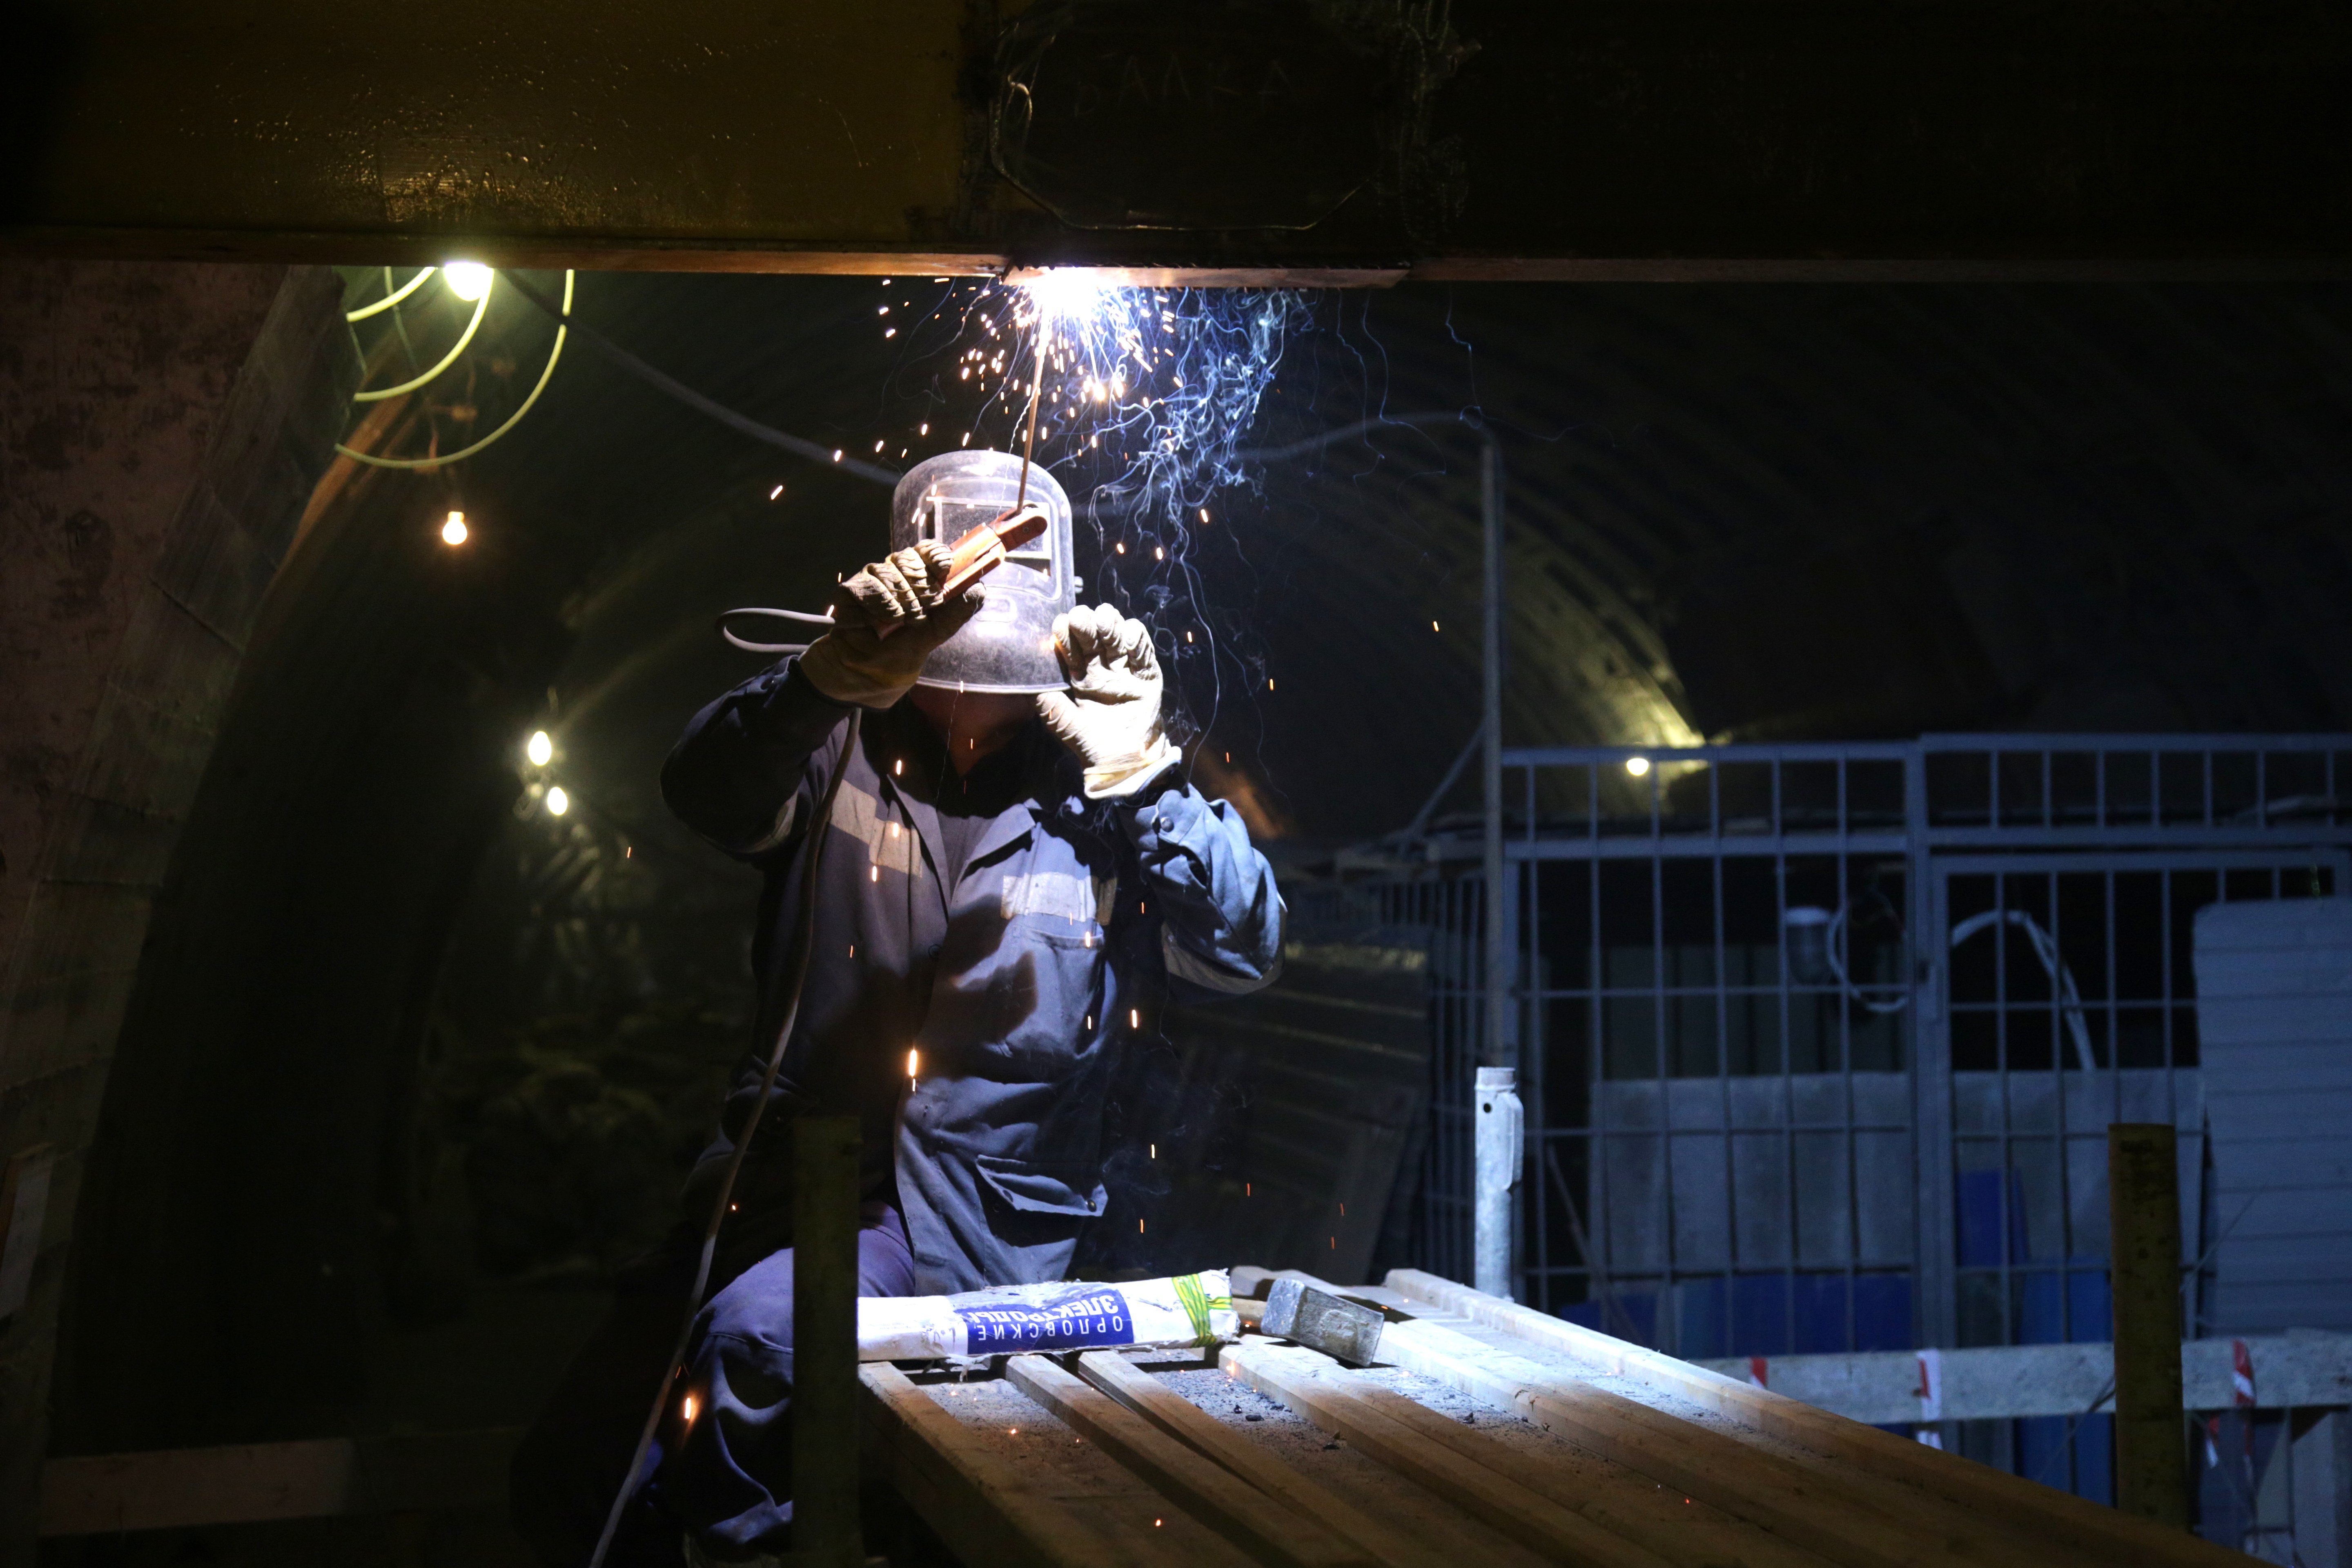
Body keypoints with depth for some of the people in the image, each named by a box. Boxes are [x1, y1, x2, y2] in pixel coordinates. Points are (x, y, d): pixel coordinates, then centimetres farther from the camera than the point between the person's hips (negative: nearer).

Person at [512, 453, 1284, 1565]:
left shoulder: (1096, 801, 1)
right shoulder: (842, 755, 3)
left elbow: (1244, 951, -11)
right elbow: (709, 792, -20)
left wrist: (1134, 766, -20)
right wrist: (840, 672, -39)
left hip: (977, 1217, -3)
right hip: (787, 1175, 3)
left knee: (751, 1343, -32)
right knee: (567, 1478, 0)